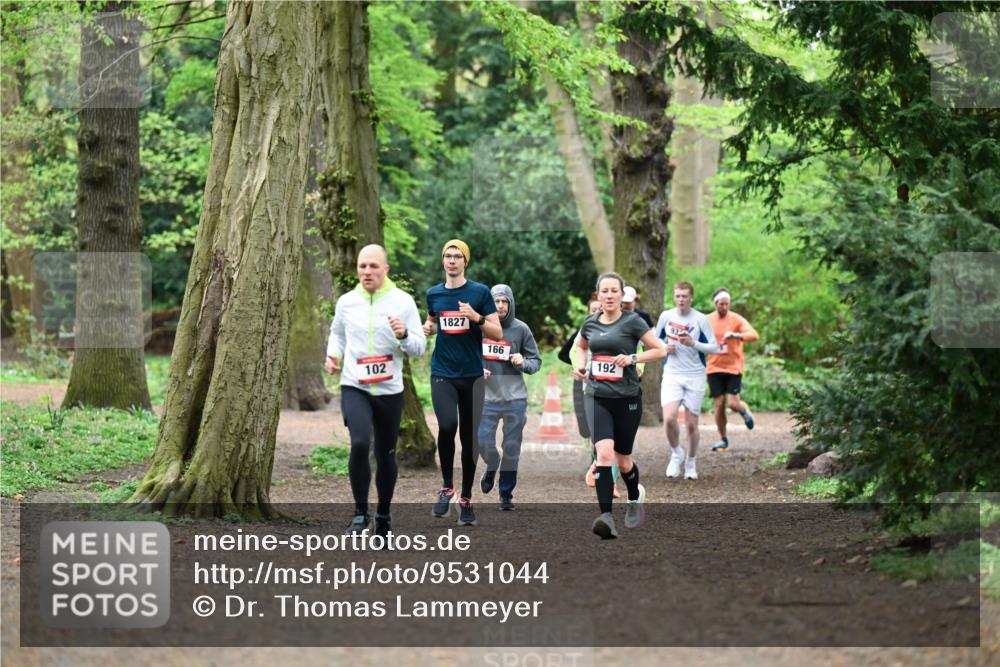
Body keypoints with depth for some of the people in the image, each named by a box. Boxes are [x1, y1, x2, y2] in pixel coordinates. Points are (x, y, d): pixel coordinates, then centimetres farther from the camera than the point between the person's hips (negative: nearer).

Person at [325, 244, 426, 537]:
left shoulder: (403, 301, -2)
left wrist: (403, 335, -20)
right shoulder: (346, 302, 3)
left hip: (390, 391, 0)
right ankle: (361, 512, -9)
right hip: (354, 388, 0)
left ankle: (384, 514, 30)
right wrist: (333, 354, 2)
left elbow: (419, 347, 0)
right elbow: (337, 334, 22)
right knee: (360, 443, -22)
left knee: (386, 455, 9)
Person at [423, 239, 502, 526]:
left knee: (469, 436, 4)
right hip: (442, 373, 1)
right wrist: (428, 328, 3)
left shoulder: (480, 292, -2)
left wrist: (475, 317, -19)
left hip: (472, 374, -1)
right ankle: (446, 486, -2)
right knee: (447, 426, -21)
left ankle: (466, 498, 17)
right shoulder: (434, 294, 7)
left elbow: (498, 334, -3)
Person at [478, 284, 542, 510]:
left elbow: (536, 360, 5)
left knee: (511, 448, 3)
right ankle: (491, 468, 35)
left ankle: (506, 494, 15)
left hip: (515, 399, -1)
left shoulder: (521, 329, -1)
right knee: (484, 444, 0)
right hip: (487, 398, 1)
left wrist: (523, 363, -16)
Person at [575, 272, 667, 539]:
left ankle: (635, 497, 43)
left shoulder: (632, 321, -5)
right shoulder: (590, 323, 7)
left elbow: (660, 350, -4)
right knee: (604, 454, -18)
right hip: (598, 398, 2)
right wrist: (581, 365, 9)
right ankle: (606, 517, -24)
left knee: (622, 460, 9)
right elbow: (582, 346, 28)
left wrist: (632, 358, -17)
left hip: (627, 399, -2)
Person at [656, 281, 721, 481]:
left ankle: (691, 462, 24)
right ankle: (676, 453, 8)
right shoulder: (666, 316, 4)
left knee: (691, 424, 2)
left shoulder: (701, 320, -3)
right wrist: (665, 348, -4)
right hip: (671, 375, 1)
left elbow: (714, 348, -3)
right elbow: (656, 340, 18)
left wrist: (693, 344, -19)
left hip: (695, 376, -1)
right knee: (669, 418, -18)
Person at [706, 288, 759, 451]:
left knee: (733, 404, -10)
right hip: (714, 368, 2)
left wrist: (735, 335, -34)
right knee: (719, 404, 0)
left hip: (733, 368, -2)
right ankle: (723, 439, 14)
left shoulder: (736, 319, -5)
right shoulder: (707, 321, 3)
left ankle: (745, 411, 26)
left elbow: (753, 335, -19)